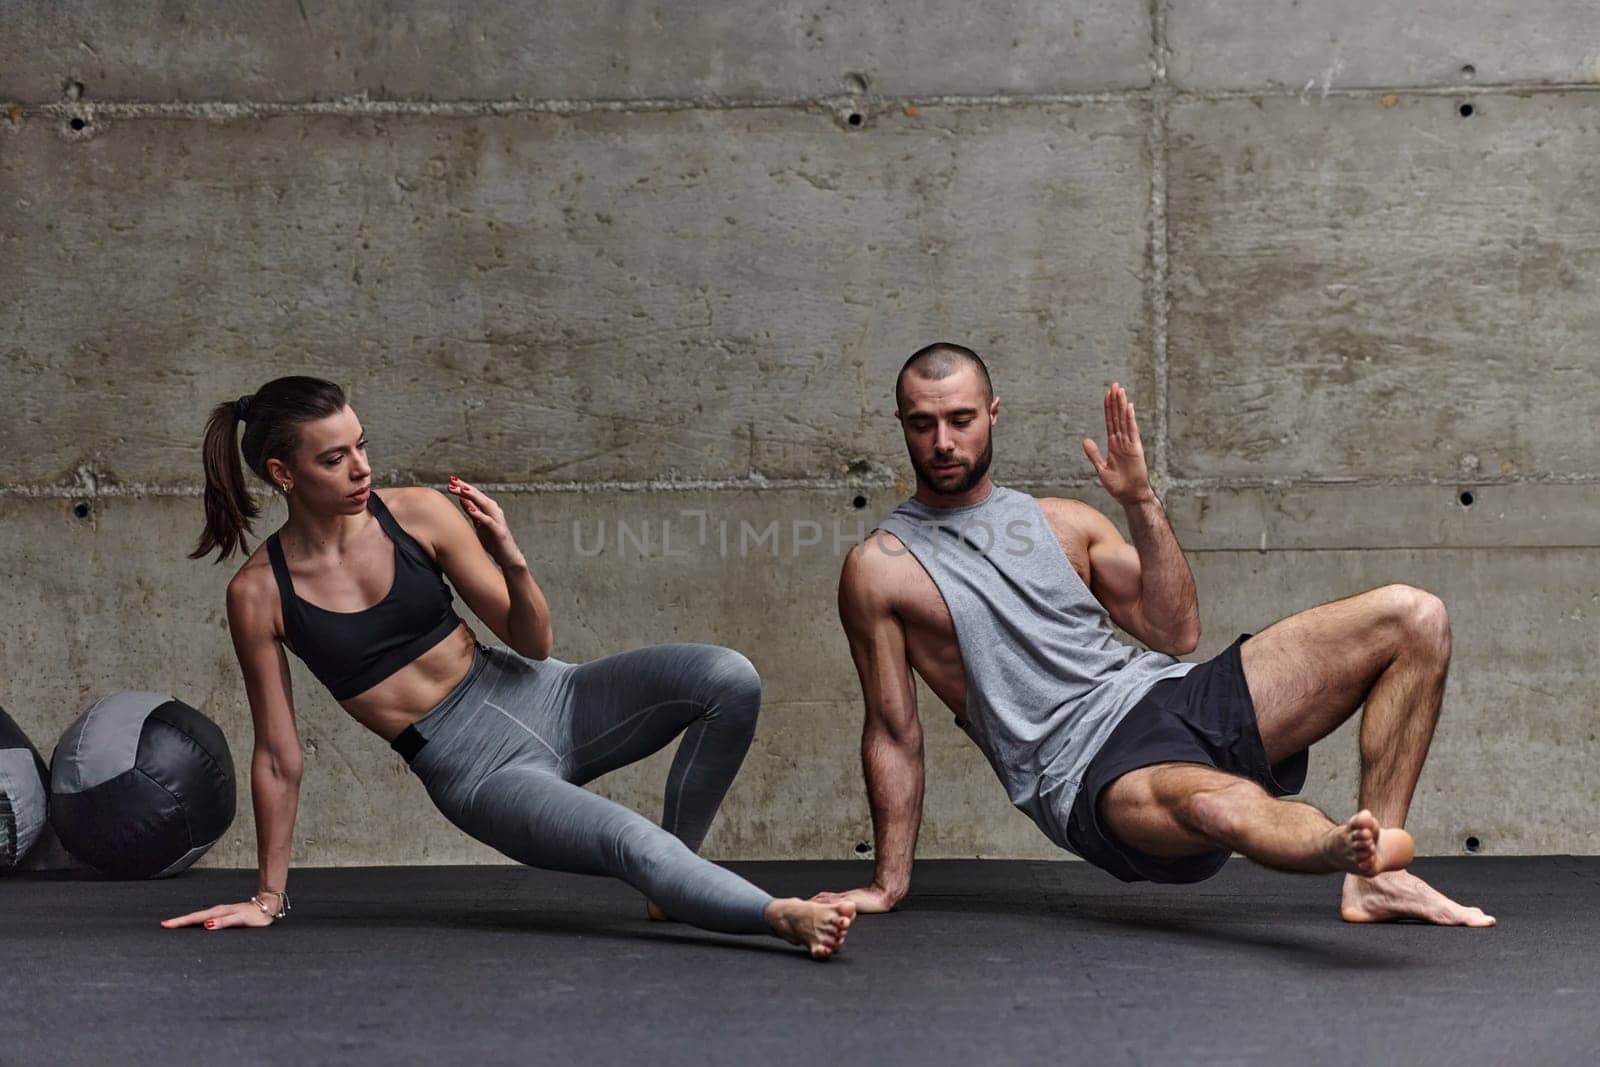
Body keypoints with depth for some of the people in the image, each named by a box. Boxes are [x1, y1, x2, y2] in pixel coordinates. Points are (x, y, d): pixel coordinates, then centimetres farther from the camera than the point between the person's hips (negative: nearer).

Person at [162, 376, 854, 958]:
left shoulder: (419, 513, -3)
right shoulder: (258, 593, -7)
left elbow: (533, 645, 4)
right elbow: (277, 757, 3)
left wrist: (510, 561, -16)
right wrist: (269, 894, 8)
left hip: (546, 702, 4)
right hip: (477, 773, -3)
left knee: (729, 678, -19)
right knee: (634, 843, -32)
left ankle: (674, 884, -3)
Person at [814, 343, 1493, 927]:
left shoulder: (1063, 523, 17)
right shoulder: (881, 568, 5)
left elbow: (1177, 633, 9)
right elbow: (893, 731, 6)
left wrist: (1141, 503, -1)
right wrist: (889, 882, 5)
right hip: (1091, 772, -6)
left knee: (1412, 619, -7)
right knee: (1221, 806, -42)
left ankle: (1375, 877, -16)